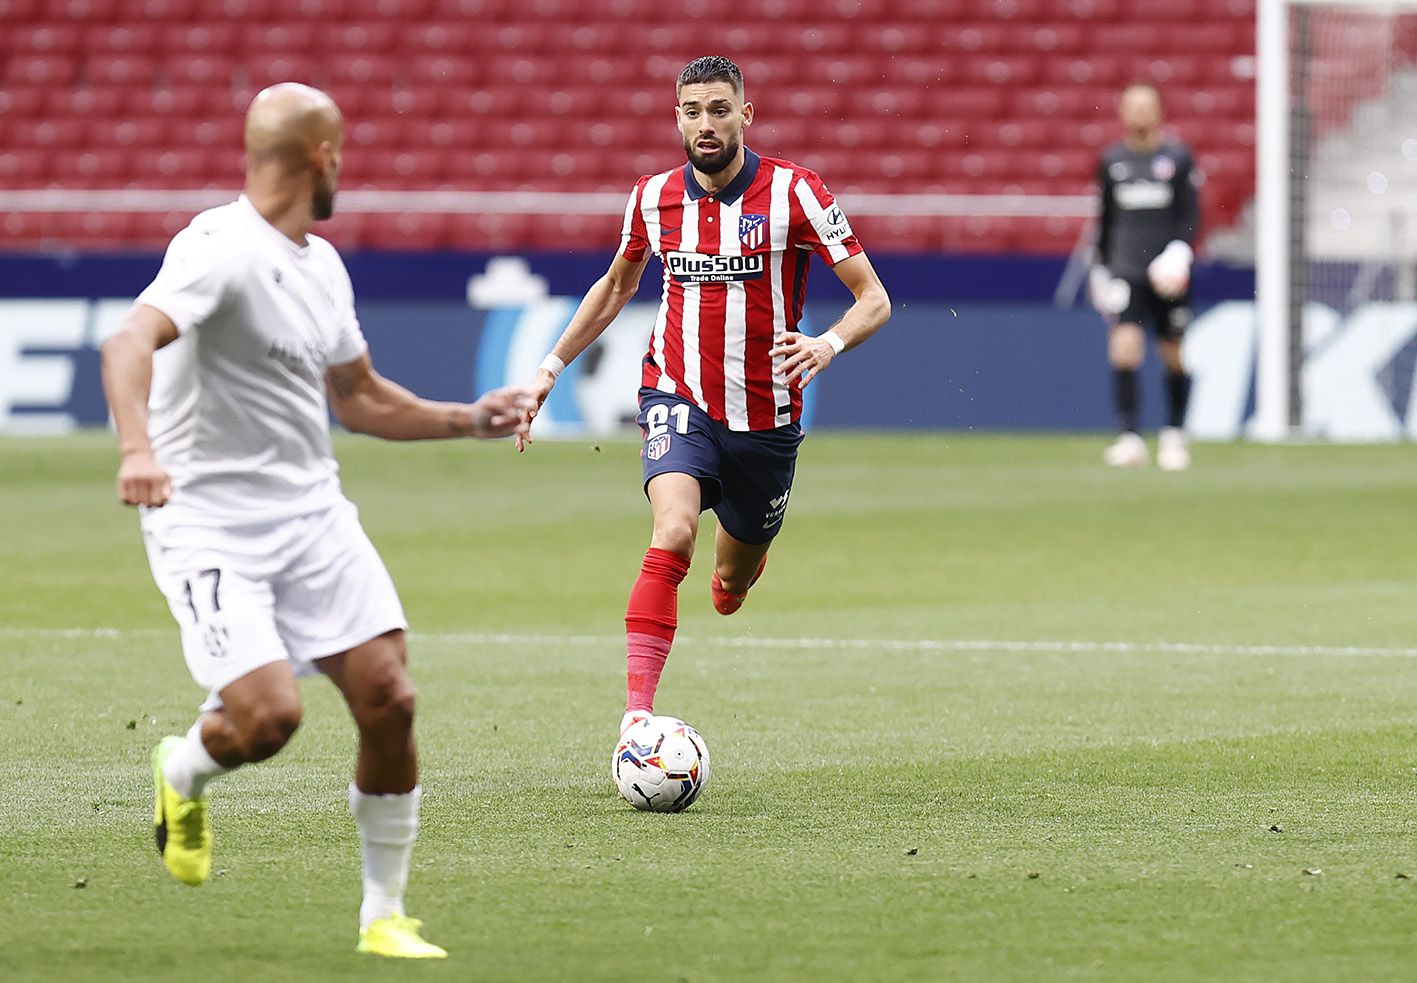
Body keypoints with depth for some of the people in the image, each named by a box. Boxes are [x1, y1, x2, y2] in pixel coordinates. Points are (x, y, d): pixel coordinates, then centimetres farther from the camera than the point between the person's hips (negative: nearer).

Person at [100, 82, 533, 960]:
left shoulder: (322, 265, 13)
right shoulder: (221, 247, -15)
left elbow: (357, 397, 28)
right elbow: (132, 342, -31)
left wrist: (469, 420, 21)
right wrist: (138, 448, -48)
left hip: (313, 516, 7)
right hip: (211, 524, -7)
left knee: (389, 699, -6)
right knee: (269, 714, -21)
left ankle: (384, 916, 9)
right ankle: (183, 772, 16)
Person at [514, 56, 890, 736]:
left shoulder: (794, 193, -11)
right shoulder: (654, 197, -1)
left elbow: (873, 299, -10)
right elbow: (616, 286, 19)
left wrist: (828, 345, -31)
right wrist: (550, 368, 14)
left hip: (766, 418, 0)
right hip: (678, 401, 0)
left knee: (730, 588, 16)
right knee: (673, 534, -29)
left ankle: (742, 557, 56)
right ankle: (637, 709, -33)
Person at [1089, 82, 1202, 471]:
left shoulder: (1177, 157, 1)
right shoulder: (1112, 160, 8)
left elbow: (1191, 213, 0)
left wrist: (1181, 249, -17)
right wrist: (1101, 265, 16)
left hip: (1167, 273, -1)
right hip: (1125, 268, 1)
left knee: (1173, 355, 5)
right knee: (1124, 348, -15)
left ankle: (1174, 436, 22)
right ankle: (1128, 437, -17)